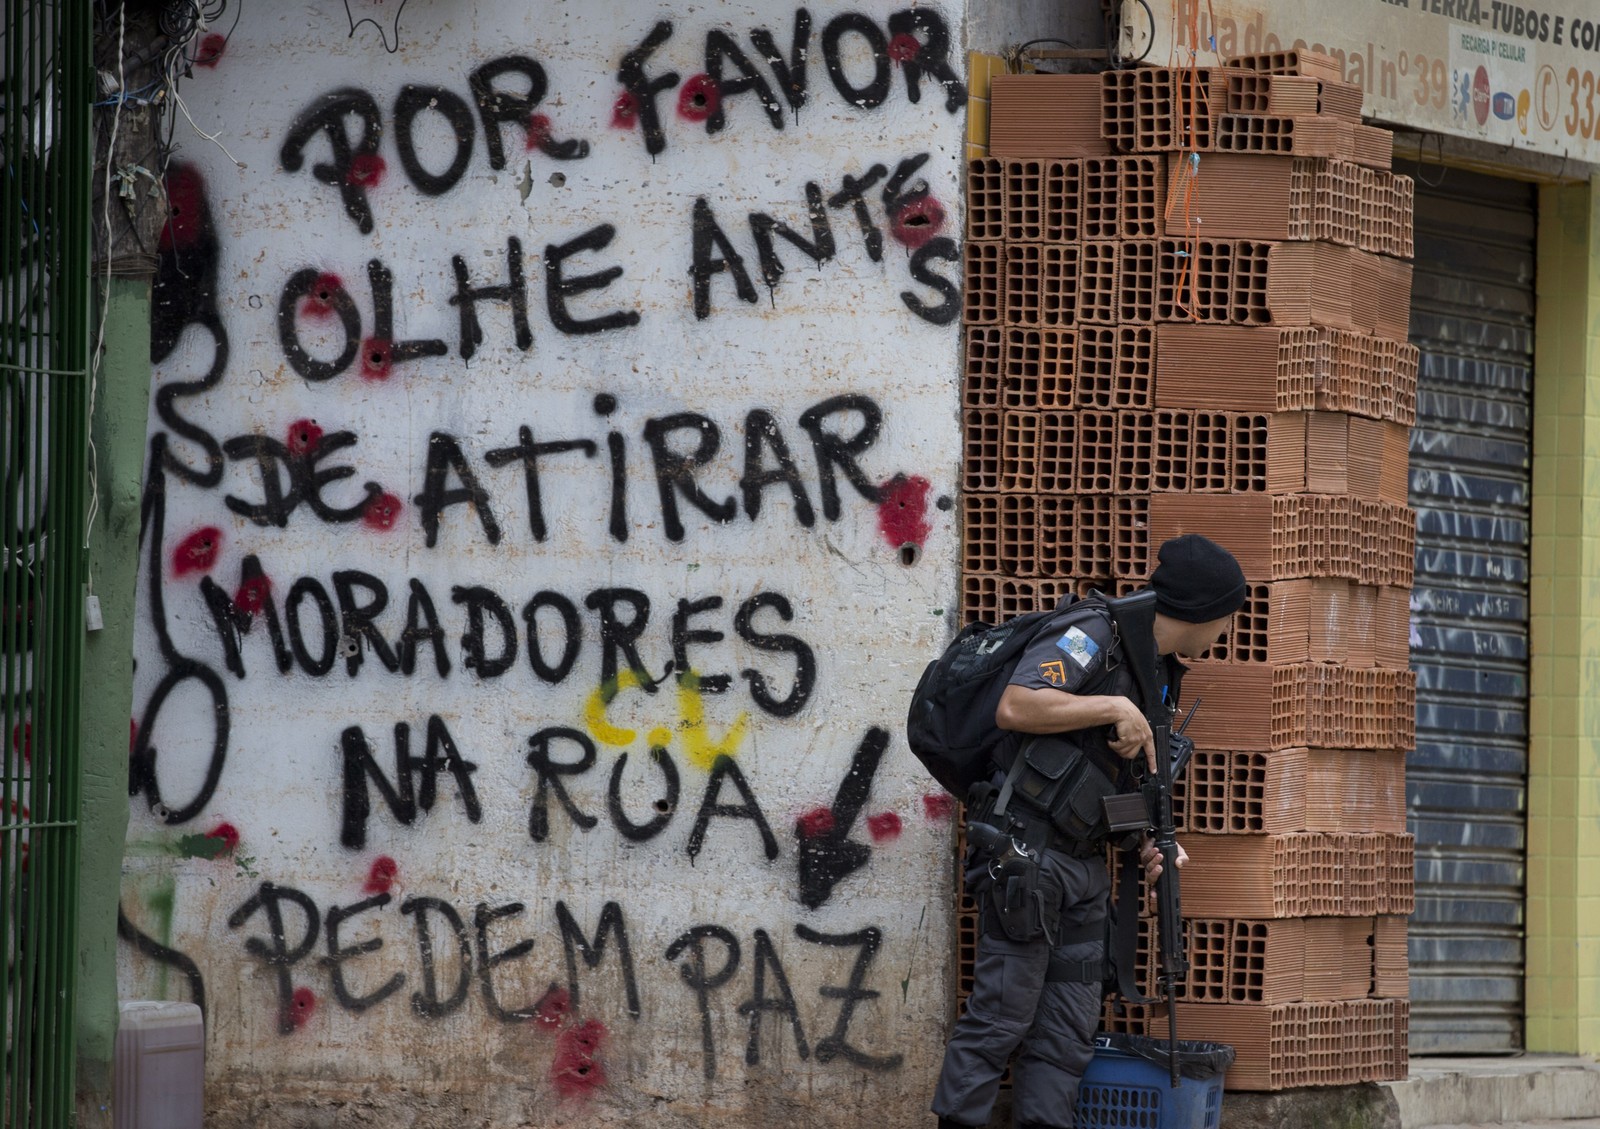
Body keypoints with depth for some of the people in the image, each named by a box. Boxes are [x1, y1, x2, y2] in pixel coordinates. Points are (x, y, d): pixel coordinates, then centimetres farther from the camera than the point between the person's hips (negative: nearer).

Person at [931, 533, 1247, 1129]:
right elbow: (1014, 707, -26)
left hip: (1085, 865, 9)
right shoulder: (1089, 636, -12)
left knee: (1068, 1028, 5)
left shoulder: (1159, 674, 16)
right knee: (1003, 1012, -9)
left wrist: (1149, 843, 6)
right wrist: (1115, 708, -23)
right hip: (1027, 851, -9)